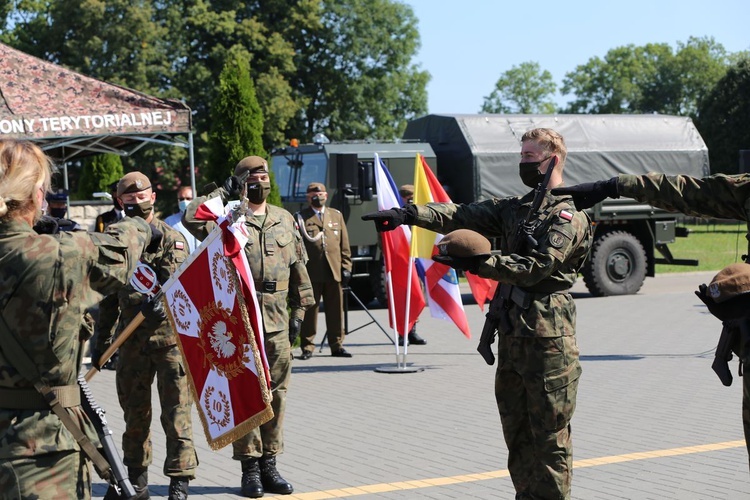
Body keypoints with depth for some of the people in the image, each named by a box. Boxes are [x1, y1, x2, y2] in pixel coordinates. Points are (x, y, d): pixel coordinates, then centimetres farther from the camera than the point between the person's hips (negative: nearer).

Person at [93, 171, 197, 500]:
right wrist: (102, 339, 16)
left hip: (170, 336, -5)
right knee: (134, 412, 12)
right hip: (131, 340, 5)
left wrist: (163, 301, -37)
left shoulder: (171, 238, -1)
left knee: (176, 411, -4)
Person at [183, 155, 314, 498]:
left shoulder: (284, 220, 14)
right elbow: (192, 219, -20)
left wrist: (298, 311, 12)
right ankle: (250, 466, 6)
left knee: (276, 394, 7)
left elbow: (298, 268, 17)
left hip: (277, 322, 4)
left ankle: (269, 464, 16)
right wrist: (224, 193, -10)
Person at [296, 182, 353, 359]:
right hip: (311, 272, -3)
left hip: (334, 271, 3)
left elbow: (344, 244, 14)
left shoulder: (337, 215, 16)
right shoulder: (301, 217, 4)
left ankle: (337, 346, 15)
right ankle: (307, 347, 6)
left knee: (336, 310, 6)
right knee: (309, 310, 0)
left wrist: (346, 267, 6)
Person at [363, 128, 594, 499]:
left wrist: (478, 263, -21)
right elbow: (462, 216, 4)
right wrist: (409, 214, -10)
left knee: (550, 435, -2)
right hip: (511, 332, 8)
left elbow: (535, 267, -18)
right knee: (516, 431, 12)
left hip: (548, 336, -8)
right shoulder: (515, 207, 16)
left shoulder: (569, 214, -7)